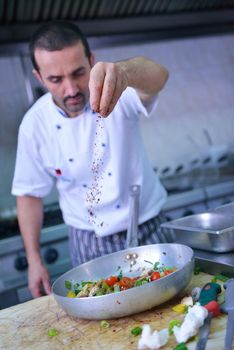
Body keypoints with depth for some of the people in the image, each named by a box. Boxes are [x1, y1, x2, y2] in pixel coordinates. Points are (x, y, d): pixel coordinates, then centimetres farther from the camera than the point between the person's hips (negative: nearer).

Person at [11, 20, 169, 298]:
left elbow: (158, 76, -40)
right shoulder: (35, 124, -11)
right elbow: (30, 193, -1)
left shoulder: (115, 90, -17)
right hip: (89, 242, 1)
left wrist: (122, 71, -62)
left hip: (147, 229, 0)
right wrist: (34, 261, -2)